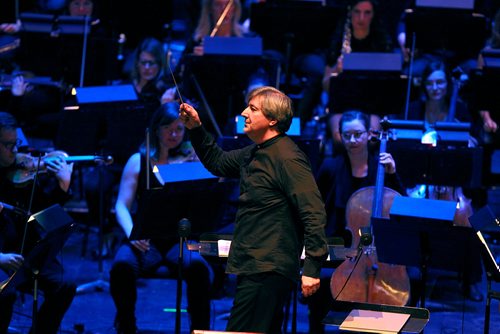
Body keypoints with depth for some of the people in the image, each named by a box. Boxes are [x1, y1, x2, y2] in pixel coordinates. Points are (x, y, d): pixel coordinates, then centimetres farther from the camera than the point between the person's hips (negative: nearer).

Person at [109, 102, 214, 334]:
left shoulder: (193, 159, 9)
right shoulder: (138, 162, 10)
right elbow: (122, 205, 3)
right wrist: (131, 232, -17)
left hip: (181, 237, -1)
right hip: (147, 238, 1)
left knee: (198, 267, -35)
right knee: (122, 266, -32)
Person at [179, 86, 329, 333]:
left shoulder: (287, 158, -15)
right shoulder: (254, 154, 15)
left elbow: (314, 213, -21)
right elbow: (217, 162, 33)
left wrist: (312, 268, -25)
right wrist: (196, 129, 19)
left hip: (268, 271, -10)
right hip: (254, 266, 10)